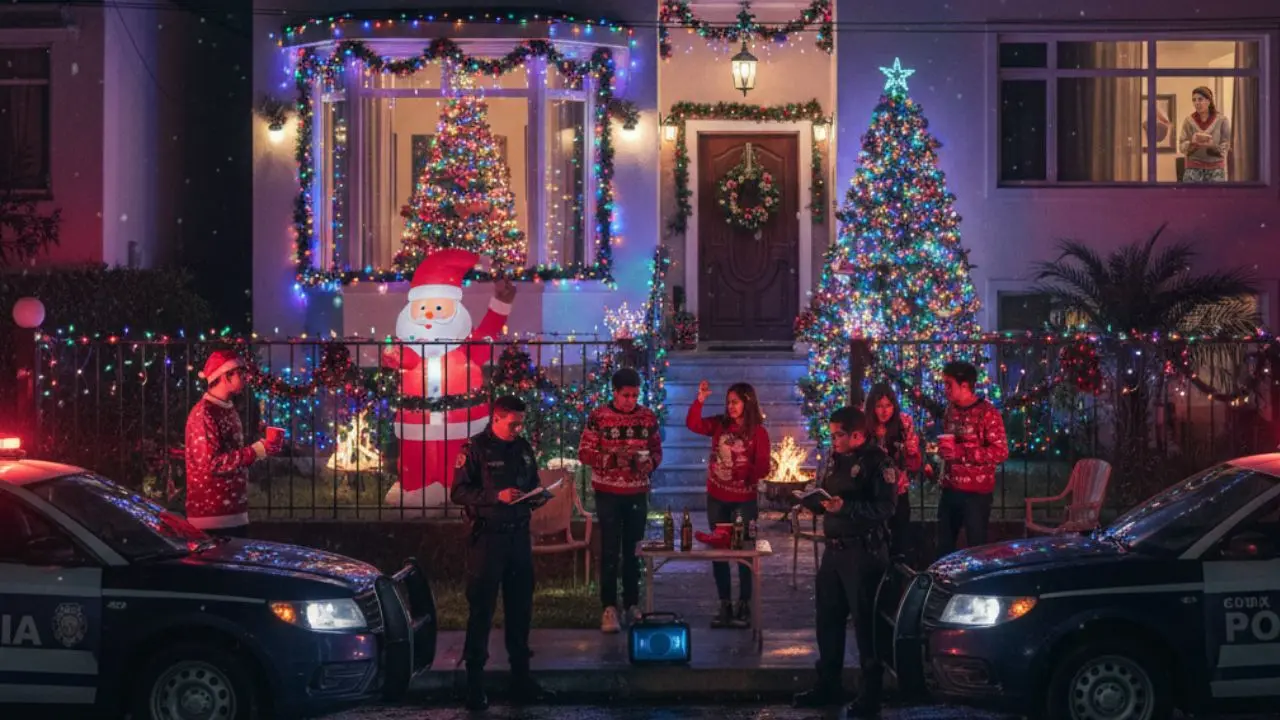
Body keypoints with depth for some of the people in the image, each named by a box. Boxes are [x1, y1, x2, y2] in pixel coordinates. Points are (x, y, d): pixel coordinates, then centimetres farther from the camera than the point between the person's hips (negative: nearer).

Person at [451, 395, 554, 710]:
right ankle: (474, 682, 2)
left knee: (520, 609, 11)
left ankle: (521, 677, 20)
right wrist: (496, 496, -22)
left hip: (519, 536, 6)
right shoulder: (475, 449, -6)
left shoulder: (524, 448, 11)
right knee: (481, 611, -3)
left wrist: (536, 497, -1)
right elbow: (459, 492, -11)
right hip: (487, 538, -6)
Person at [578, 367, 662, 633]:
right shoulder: (598, 417, -7)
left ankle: (632, 604, 18)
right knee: (610, 550, -2)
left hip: (638, 492, 3)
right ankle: (609, 607, 2)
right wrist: (613, 458, -21)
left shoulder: (648, 417, 2)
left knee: (633, 549, 9)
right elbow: (584, 453, -7)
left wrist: (651, 462, -12)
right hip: (608, 493, -3)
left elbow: (657, 449, 10)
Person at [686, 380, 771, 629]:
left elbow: (763, 468, -8)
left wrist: (747, 472, -22)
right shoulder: (720, 424, 2)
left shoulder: (758, 432, -8)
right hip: (716, 498, 4)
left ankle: (744, 607, 11)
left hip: (744, 500, -4)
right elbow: (692, 424, -9)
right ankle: (725, 606, 16)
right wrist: (700, 400, -18)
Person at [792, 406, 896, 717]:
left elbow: (884, 508, -22)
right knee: (828, 618, 14)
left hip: (863, 552, -8)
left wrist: (845, 507, -28)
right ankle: (828, 685, 26)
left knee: (865, 622, -3)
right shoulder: (836, 459, 14)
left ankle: (871, 695, 6)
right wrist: (816, 500, 6)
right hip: (834, 549, 9)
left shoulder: (877, 462, -12)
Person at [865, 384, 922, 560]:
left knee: (898, 547, 6)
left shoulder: (904, 426, -4)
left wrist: (912, 452, -21)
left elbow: (916, 466, 0)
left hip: (898, 495, 1)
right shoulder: (864, 427, -8)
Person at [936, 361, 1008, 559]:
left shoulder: (987, 412, -13)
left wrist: (960, 452, -23)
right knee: (944, 546, 11)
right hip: (950, 489, 7)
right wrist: (942, 449, 6)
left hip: (976, 491, -7)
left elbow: (1001, 452, -19)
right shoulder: (951, 409, 10)